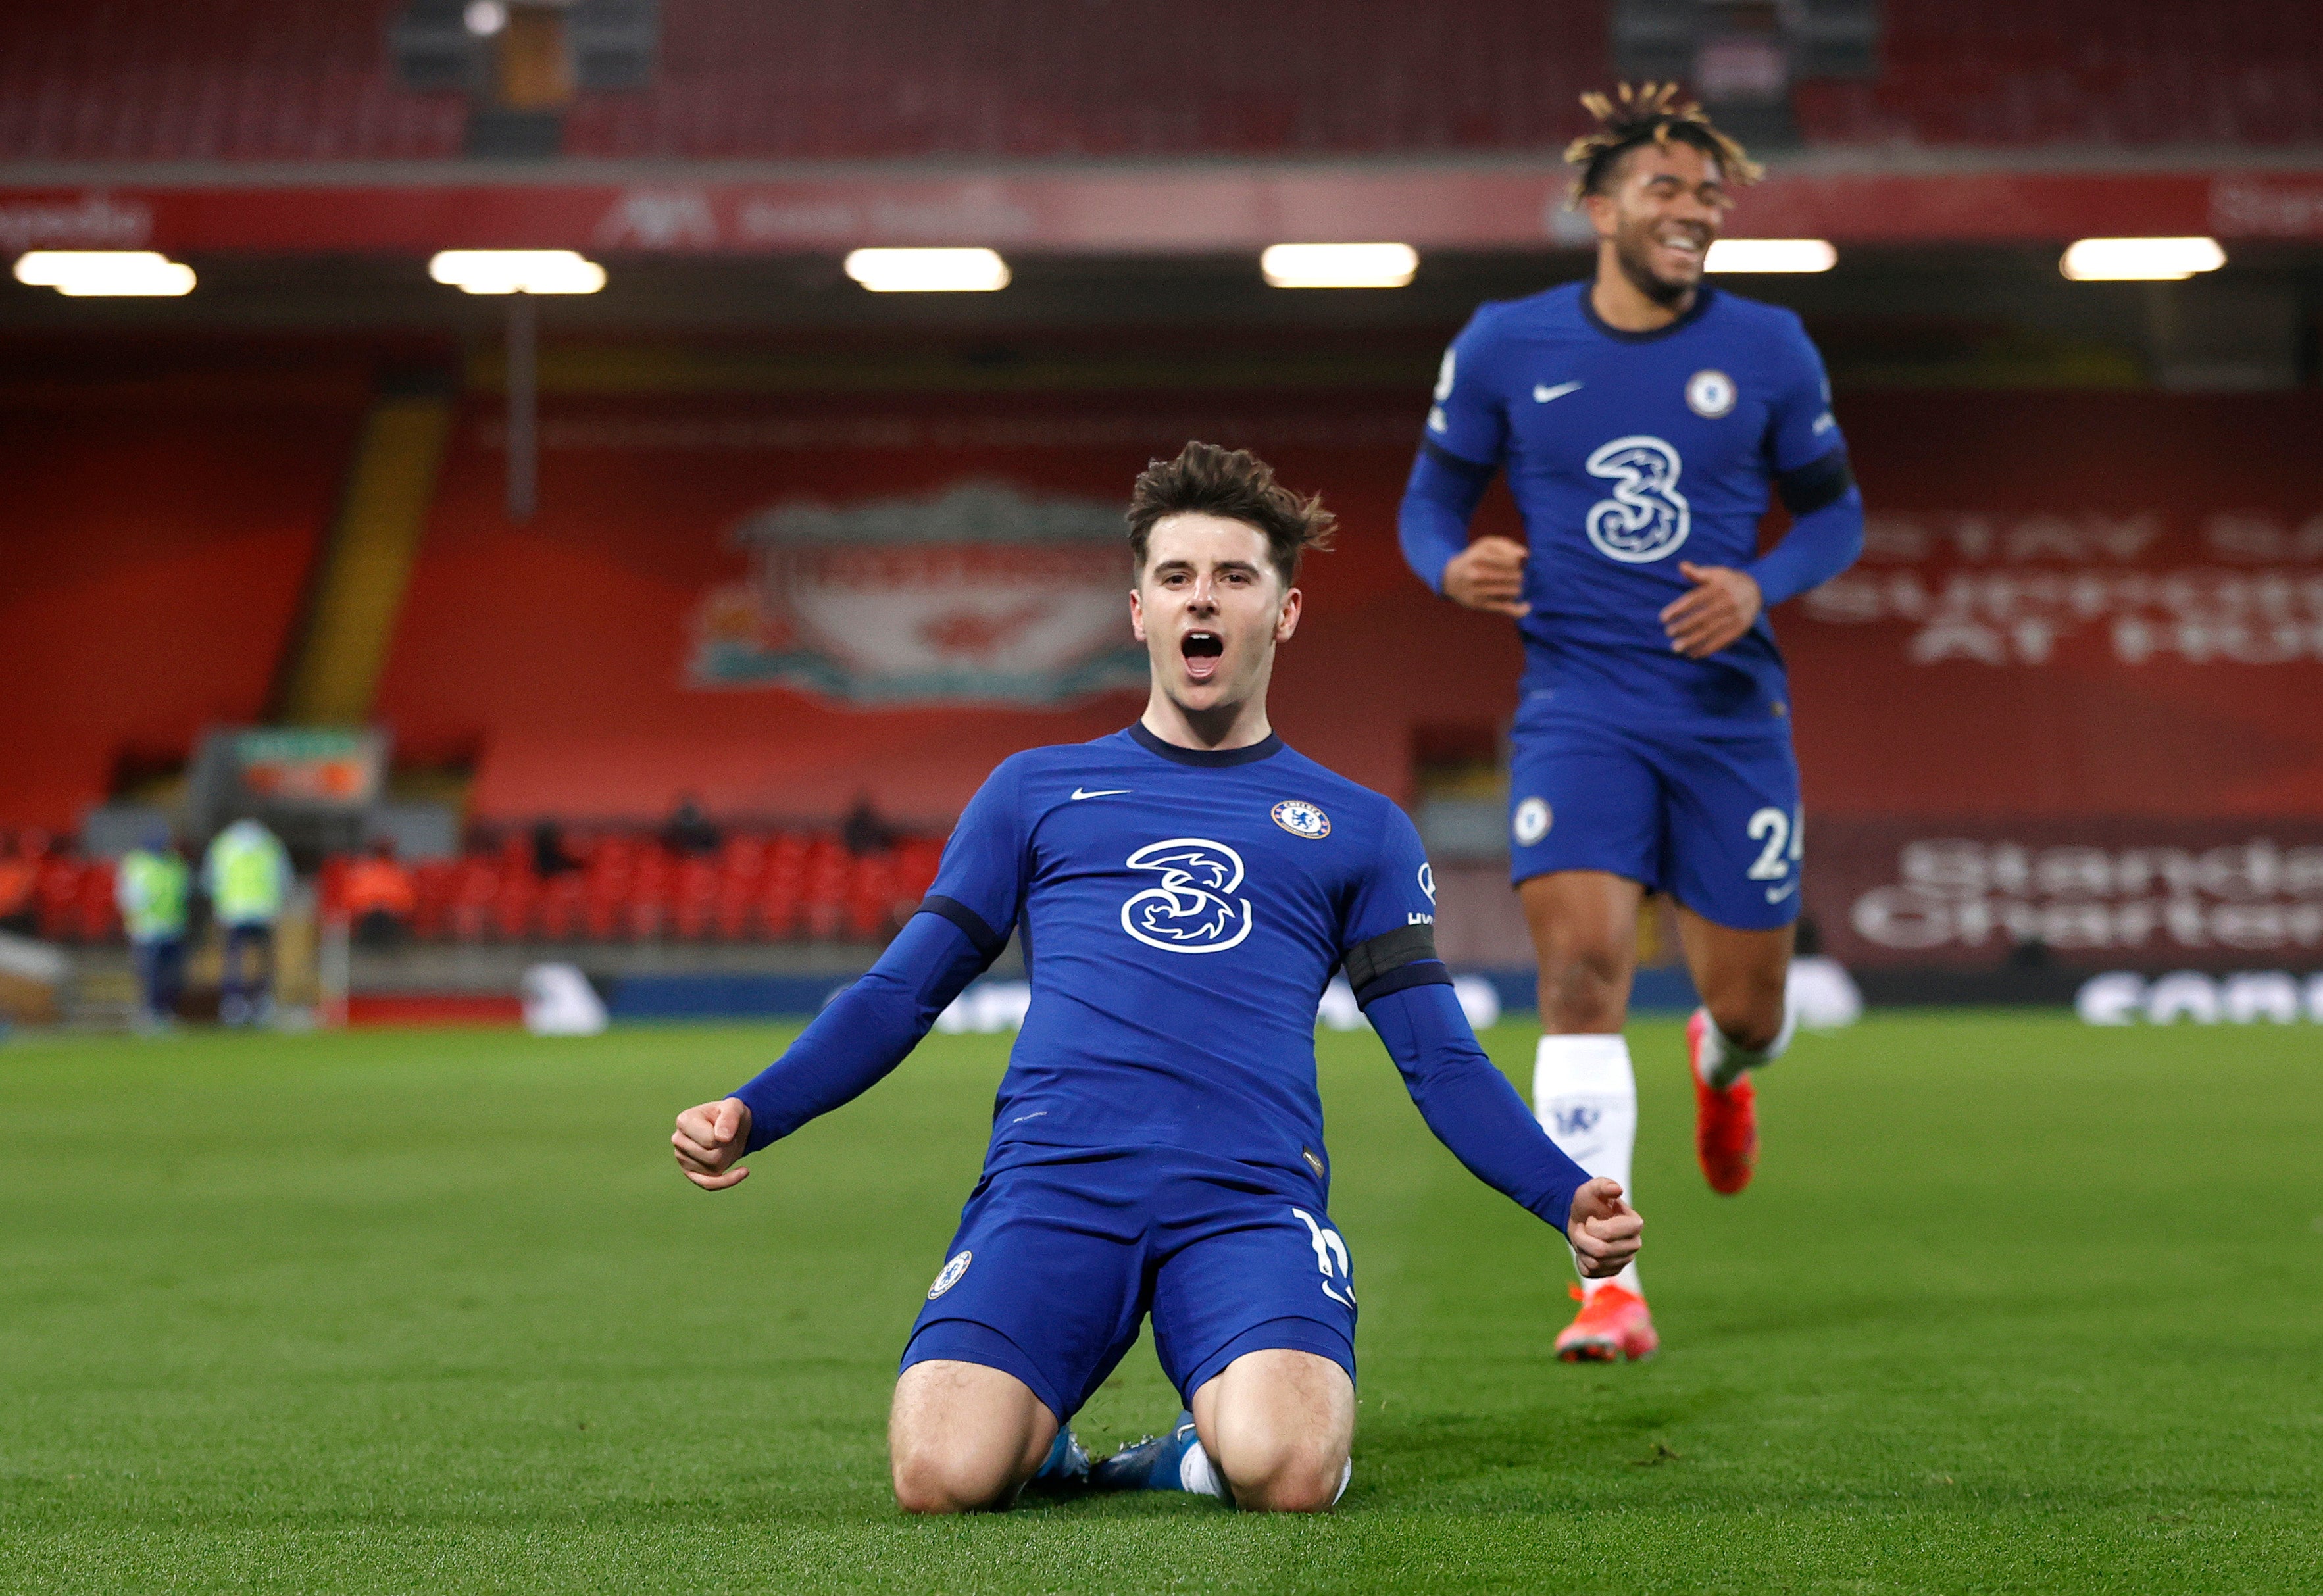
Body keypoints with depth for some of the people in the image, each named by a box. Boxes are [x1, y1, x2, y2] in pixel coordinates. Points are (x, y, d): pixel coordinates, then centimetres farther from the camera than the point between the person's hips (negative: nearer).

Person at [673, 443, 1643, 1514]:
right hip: (1050, 1181, 1)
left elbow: (1441, 1061, 18)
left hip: (1251, 1194, 0)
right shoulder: (1035, 790, 22)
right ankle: (1039, 1446, 9)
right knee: (943, 1475, -26)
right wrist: (750, 1117, 3)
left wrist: (1567, 1198, 1)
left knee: (1288, 1473, -31)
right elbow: (899, 993, 20)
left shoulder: (1356, 828, 22)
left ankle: (1209, 1450, 5)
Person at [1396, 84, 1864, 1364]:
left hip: (1730, 705, 1)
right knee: (1581, 963, -19)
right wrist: (1451, 567, -12)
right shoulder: (1503, 346, 1)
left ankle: (1721, 1066, 48)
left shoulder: (1768, 350, 3)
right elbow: (1432, 494, 11)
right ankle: (1609, 1287, -16)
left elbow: (1834, 510, 11)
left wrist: (1761, 588, -9)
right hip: (1577, 703, -1)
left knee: (1749, 1004, 5)